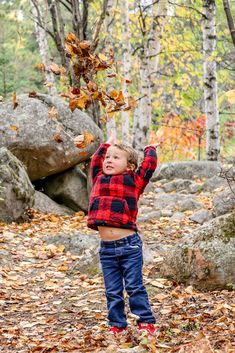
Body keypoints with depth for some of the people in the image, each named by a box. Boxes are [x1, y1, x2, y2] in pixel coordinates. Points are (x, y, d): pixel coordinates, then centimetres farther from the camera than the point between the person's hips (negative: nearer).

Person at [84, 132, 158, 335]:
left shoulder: (134, 181, 1)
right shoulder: (99, 180, 13)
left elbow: (150, 164, -2)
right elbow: (96, 162, 29)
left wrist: (150, 148, 15)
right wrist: (107, 144, 33)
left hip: (129, 244, -4)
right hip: (106, 248, 4)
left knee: (135, 287, 0)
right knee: (112, 291, 8)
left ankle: (146, 322, 9)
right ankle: (117, 325, 16)